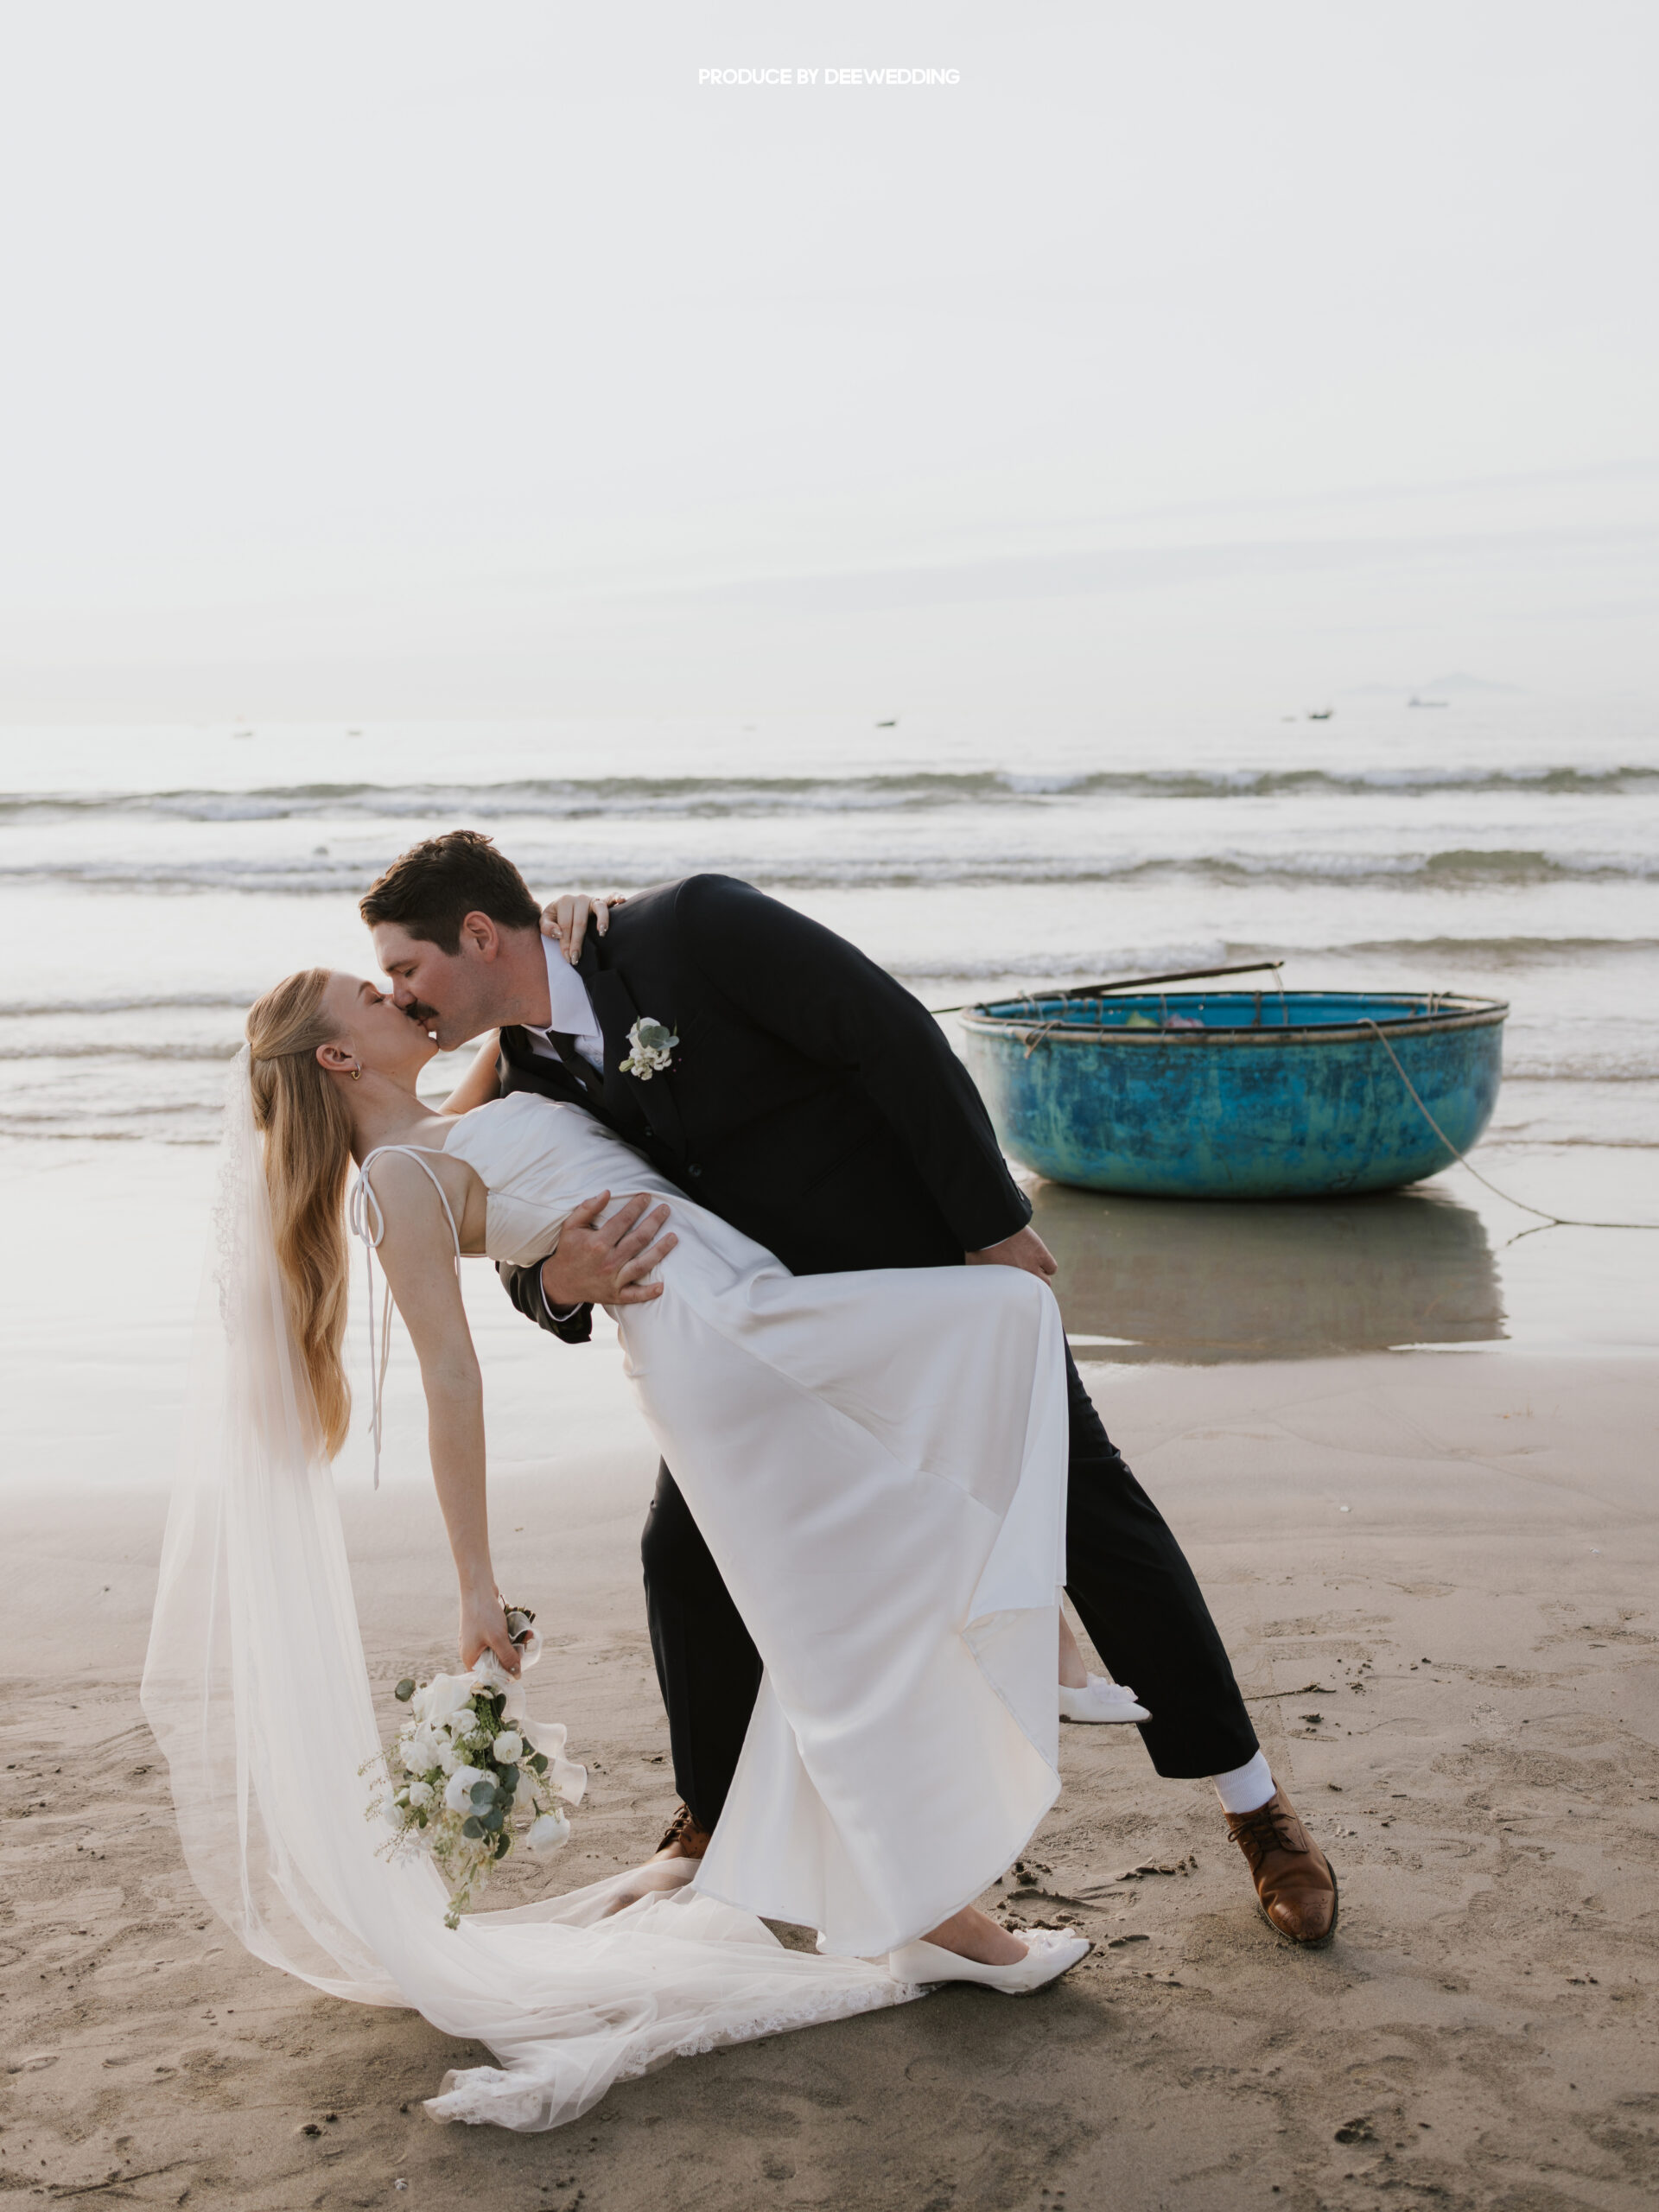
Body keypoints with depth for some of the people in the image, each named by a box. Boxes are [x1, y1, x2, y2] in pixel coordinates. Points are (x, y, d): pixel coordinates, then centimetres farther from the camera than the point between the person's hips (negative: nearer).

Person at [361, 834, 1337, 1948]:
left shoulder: (691, 926, -23)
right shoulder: (525, 1080, -4)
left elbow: (895, 1033, -23)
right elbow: (520, 1254, -3)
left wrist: (994, 1223, -20)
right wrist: (563, 1280, -30)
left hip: (935, 1265, -5)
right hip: (777, 1327, 6)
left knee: (1087, 1510, -2)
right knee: (687, 1553, -1)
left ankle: (1261, 1813, 12)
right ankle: (719, 1826, 22)